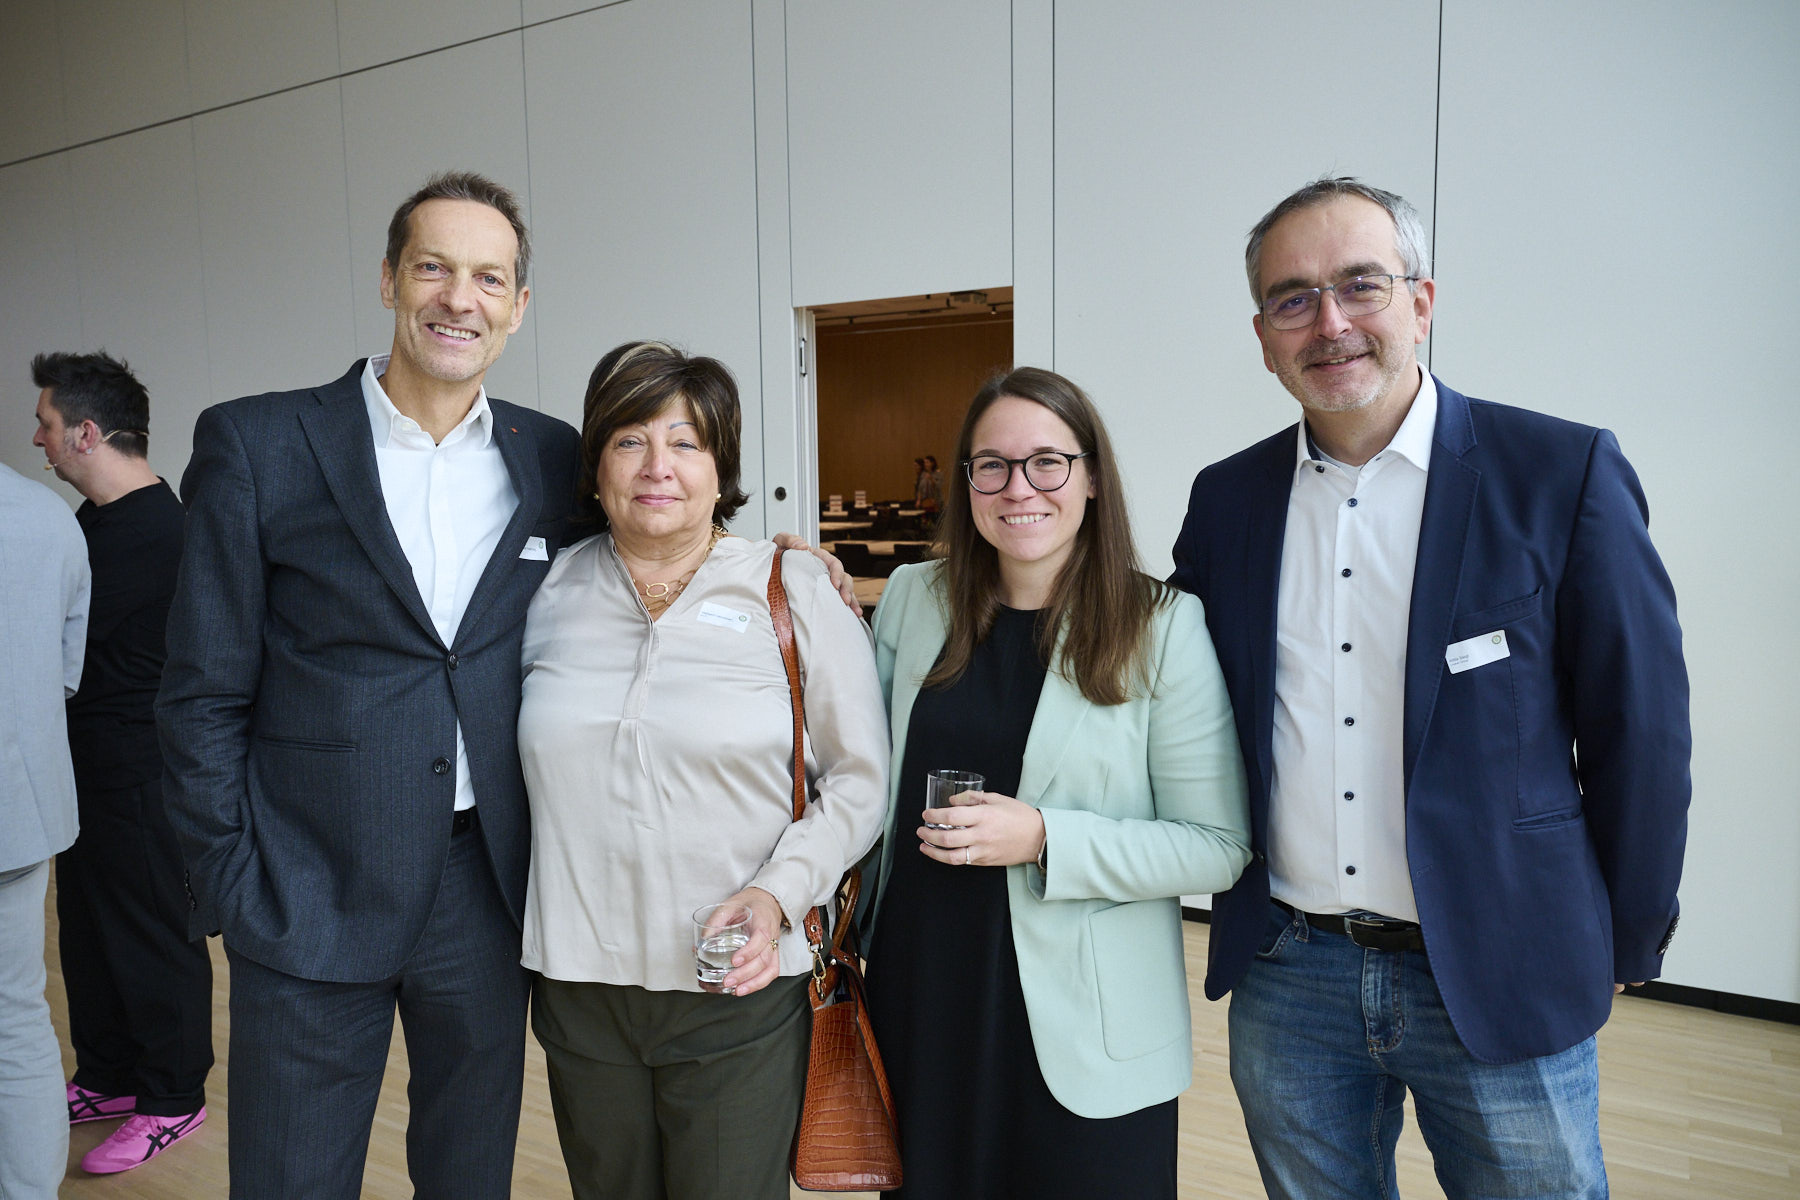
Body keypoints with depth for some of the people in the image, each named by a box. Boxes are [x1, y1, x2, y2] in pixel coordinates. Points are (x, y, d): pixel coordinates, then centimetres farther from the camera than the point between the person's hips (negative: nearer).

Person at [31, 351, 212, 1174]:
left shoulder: (148, 531, -21)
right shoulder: (99, 517, 11)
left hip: (139, 771, -10)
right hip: (94, 762, 10)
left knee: (153, 934, 3)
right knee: (89, 923, 19)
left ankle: (173, 1099, 18)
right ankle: (109, 1076, 35)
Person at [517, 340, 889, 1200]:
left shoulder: (796, 592, -5)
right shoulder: (551, 592, 4)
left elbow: (859, 777, -3)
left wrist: (778, 894, -16)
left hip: (739, 991, -3)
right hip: (579, 986, 3)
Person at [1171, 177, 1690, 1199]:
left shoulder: (1565, 473, -9)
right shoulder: (1226, 499, 1)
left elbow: (1642, 731, -4)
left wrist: (1624, 948, 2)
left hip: (1504, 985, -2)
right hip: (1287, 975, 3)